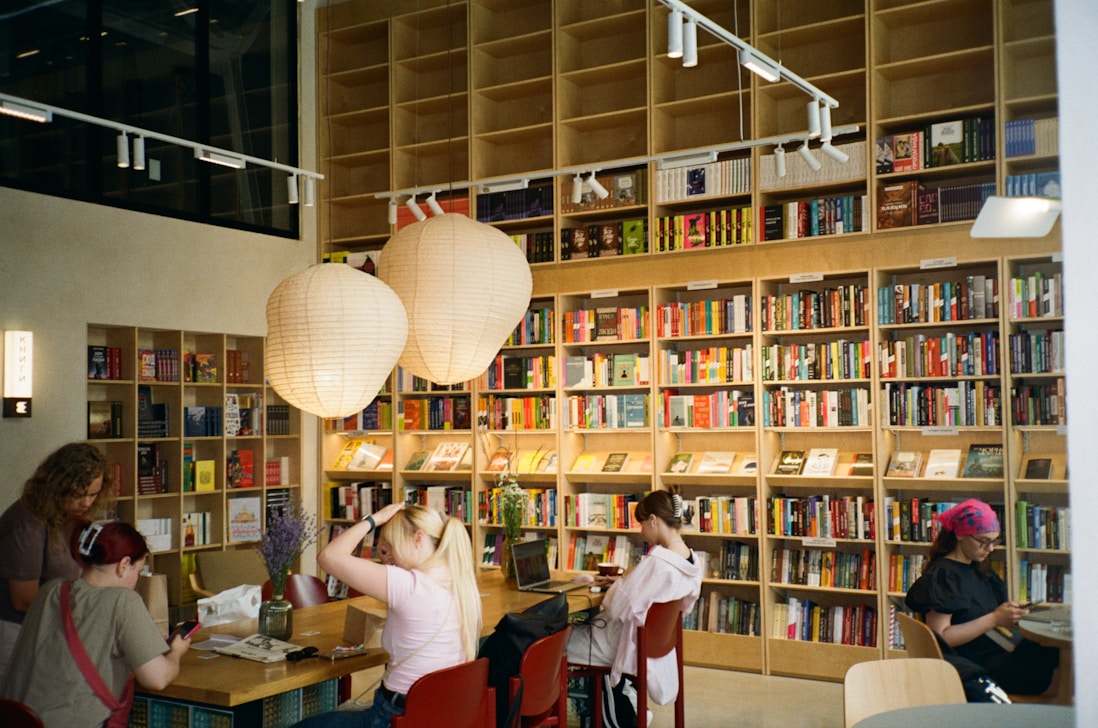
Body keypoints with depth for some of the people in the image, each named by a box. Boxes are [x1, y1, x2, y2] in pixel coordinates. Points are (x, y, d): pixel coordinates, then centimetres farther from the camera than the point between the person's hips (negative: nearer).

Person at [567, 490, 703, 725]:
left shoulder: (656, 562, -30)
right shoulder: (692, 561, -4)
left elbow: (618, 609, -24)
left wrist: (618, 584, -7)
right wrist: (622, 581, 6)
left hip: (628, 642, -8)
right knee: (586, 623, 27)